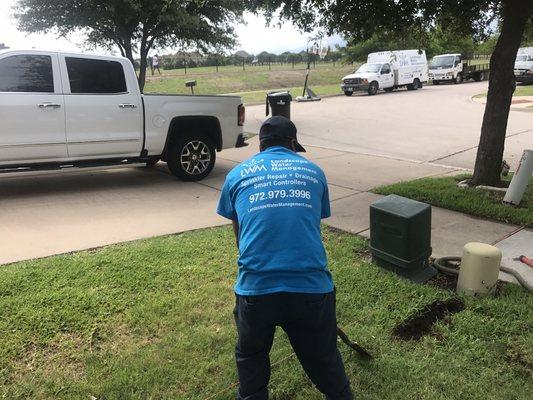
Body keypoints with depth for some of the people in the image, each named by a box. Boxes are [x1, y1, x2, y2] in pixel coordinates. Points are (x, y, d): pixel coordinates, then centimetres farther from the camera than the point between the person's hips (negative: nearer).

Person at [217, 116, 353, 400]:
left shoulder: (237, 175, 13)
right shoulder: (314, 171, 13)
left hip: (254, 289, 0)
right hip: (312, 288, 0)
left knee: (251, 358, 27)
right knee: (324, 360, 23)